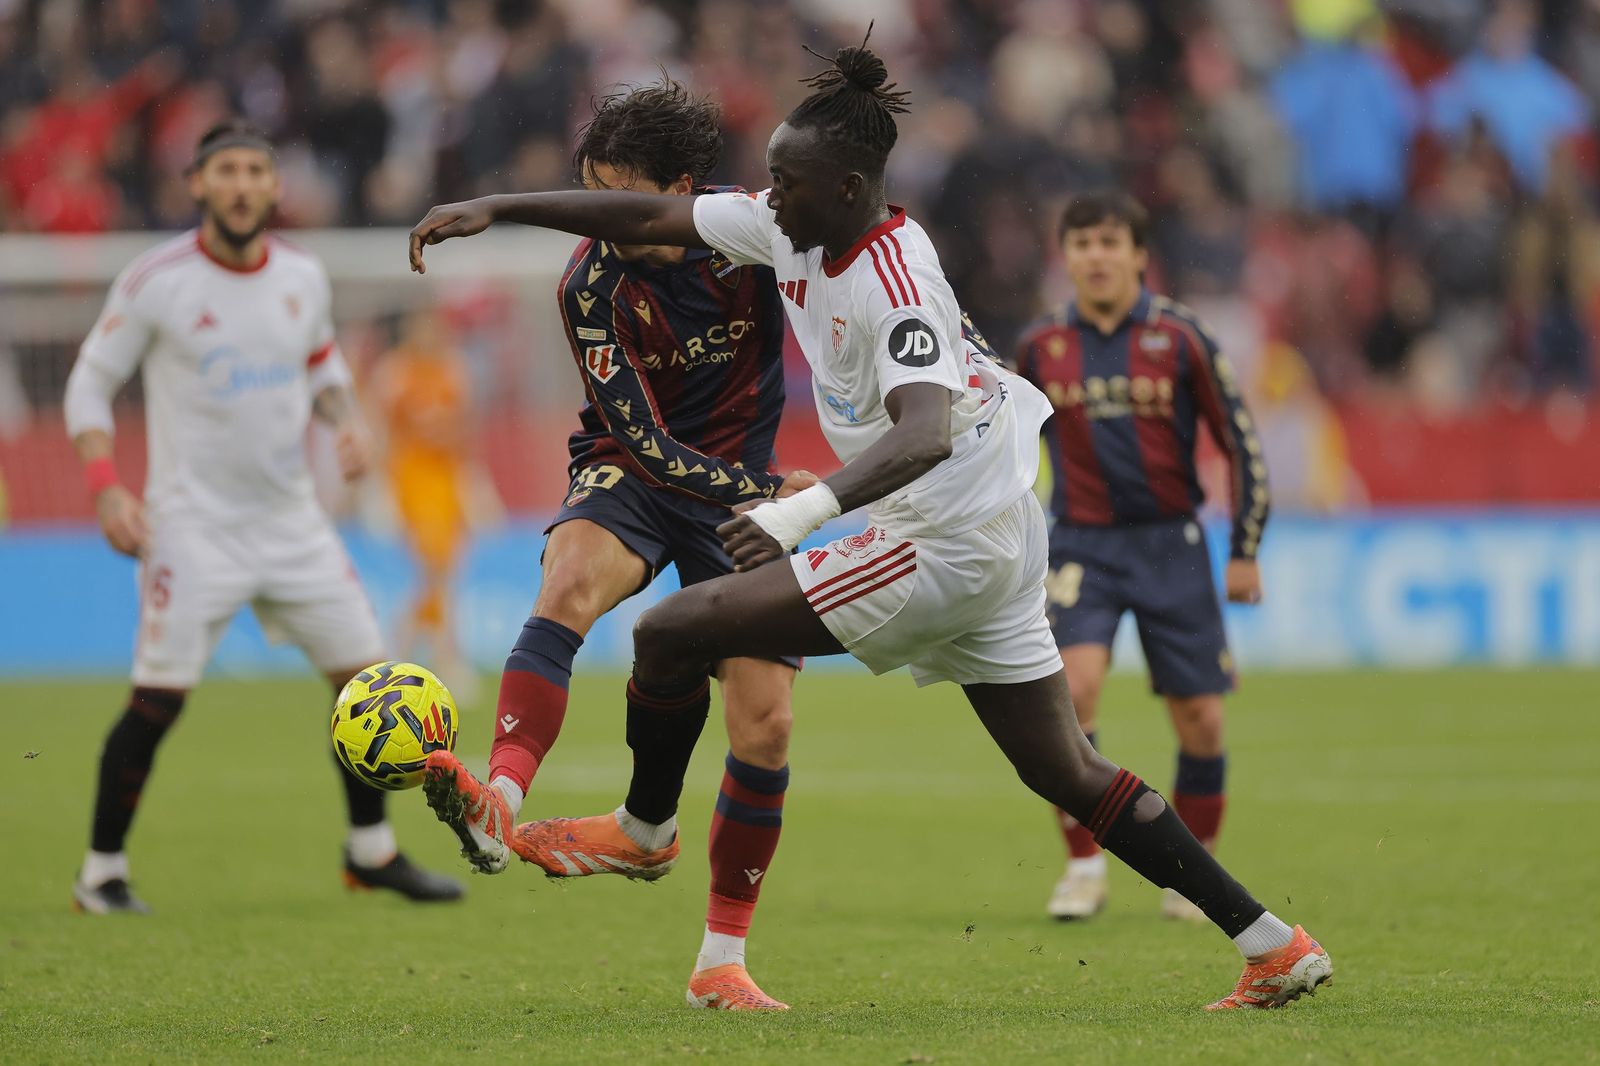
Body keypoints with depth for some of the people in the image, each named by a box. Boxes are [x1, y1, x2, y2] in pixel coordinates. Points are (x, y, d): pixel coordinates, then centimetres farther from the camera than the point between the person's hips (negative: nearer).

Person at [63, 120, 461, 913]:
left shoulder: (303, 276, 4)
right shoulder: (155, 281, -10)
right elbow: (90, 381, -2)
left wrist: (345, 421, 1)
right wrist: (106, 488, -13)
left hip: (291, 518, 5)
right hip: (192, 522, -5)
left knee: (364, 675, 4)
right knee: (157, 701, -11)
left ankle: (371, 851, 21)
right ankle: (102, 871, 3)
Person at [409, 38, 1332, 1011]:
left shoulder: (895, 284, -23)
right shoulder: (795, 231, 3)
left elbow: (925, 433, -39)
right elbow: (652, 219, 10)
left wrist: (803, 511, -52)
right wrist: (498, 209, 8)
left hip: (941, 544, -10)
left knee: (672, 632, -9)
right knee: (1068, 775, 13)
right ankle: (1274, 946, 14)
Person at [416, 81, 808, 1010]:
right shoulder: (593, 286, -17)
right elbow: (644, 441, -20)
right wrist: (769, 493, -27)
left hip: (740, 491, 1)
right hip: (632, 476, -1)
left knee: (764, 721, -7)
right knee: (571, 579, -36)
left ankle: (723, 959, 8)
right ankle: (499, 808, -53)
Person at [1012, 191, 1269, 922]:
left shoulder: (1179, 338, -4)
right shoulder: (1041, 347, 2)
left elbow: (1240, 441, 2)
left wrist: (1245, 551, 1)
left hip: (1169, 542, 0)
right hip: (1081, 545, 0)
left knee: (1200, 720, 0)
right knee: (1071, 688, -21)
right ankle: (1084, 867, -10)